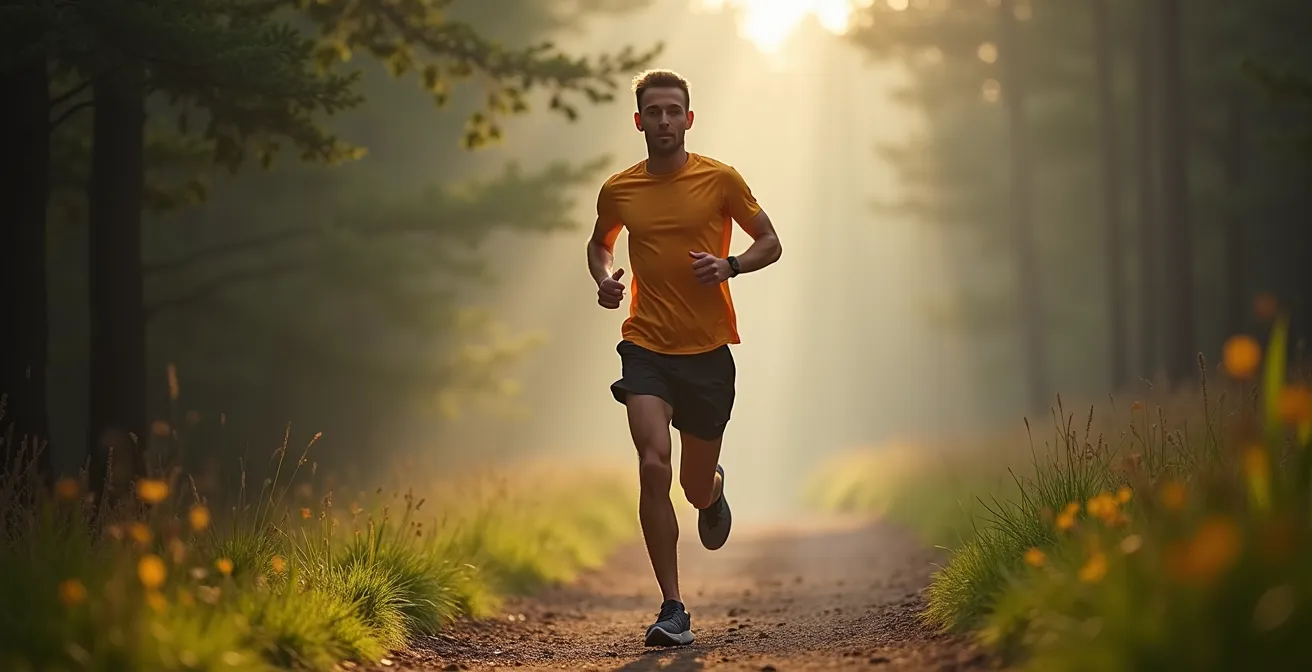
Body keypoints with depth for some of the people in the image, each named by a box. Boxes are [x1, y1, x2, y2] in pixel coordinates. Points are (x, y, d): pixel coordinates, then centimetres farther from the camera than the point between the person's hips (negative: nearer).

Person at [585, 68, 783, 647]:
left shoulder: (720, 179, -3)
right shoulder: (618, 190, 3)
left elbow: (770, 244, 6)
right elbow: (599, 243, 22)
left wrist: (730, 265, -14)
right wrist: (604, 279, 0)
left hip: (709, 349, 0)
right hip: (646, 347, 0)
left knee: (696, 487, 10)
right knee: (653, 466, -20)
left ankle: (714, 491, 52)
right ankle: (672, 611, -12)